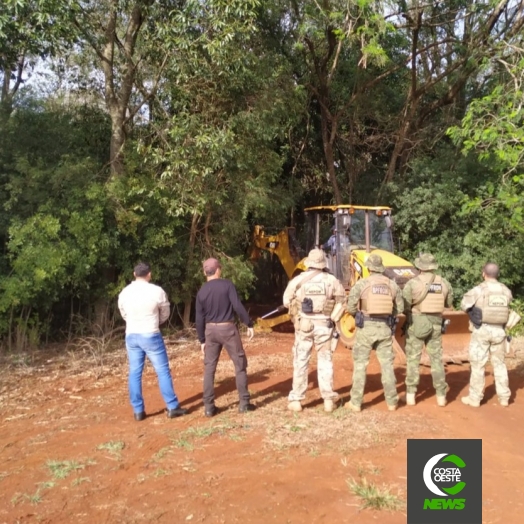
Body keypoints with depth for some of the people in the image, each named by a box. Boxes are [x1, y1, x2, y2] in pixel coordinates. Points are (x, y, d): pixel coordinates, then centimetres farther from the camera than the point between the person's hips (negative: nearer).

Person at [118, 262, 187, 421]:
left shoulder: (124, 293, 1)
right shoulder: (157, 291, -10)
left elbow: (124, 314, 13)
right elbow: (165, 314, 3)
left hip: (131, 335, 4)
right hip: (151, 336, -4)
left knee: (134, 373, 9)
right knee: (163, 371, 4)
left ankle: (138, 411, 14)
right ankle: (172, 407, 8)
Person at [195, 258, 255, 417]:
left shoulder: (202, 292, 2)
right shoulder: (227, 285, -9)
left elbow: (199, 319, 3)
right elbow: (238, 306, -16)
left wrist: (202, 340, 11)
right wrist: (249, 324, -8)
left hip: (210, 330, 4)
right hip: (228, 328, -3)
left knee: (209, 368, 9)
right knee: (240, 365, 8)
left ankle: (209, 407, 10)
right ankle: (244, 403, 11)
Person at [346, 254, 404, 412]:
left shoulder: (361, 284, -8)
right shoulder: (392, 285, 3)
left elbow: (351, 307, -7)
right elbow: (400, 308, 8)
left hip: (366, 327, -3)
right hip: (385, 327, 3)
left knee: (360, 364, 5)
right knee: (387, 364, 12)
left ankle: (356, 402, 8)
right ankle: (391, 401, 17)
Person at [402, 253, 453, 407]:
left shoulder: (412, 283, -12)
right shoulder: (444, 283, 1)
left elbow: (404, 306, -13)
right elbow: (449, 304, 14)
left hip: (416, 324, -3)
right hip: (435, 325, 3)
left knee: (413, 360, 6)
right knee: (436, 359, 11)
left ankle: (411, 395, 8)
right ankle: (441, 396, 14)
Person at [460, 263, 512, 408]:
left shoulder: (479, 290, -11)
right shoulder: (506, 291, 3)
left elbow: (464, 305, -2)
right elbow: (505, 309, 16)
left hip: (481, 330, -4)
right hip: (498, 331, 4)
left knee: (478, 364, 3)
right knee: (499, 364, 15)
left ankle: (475, 398, 8)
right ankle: (504, 398, 19)